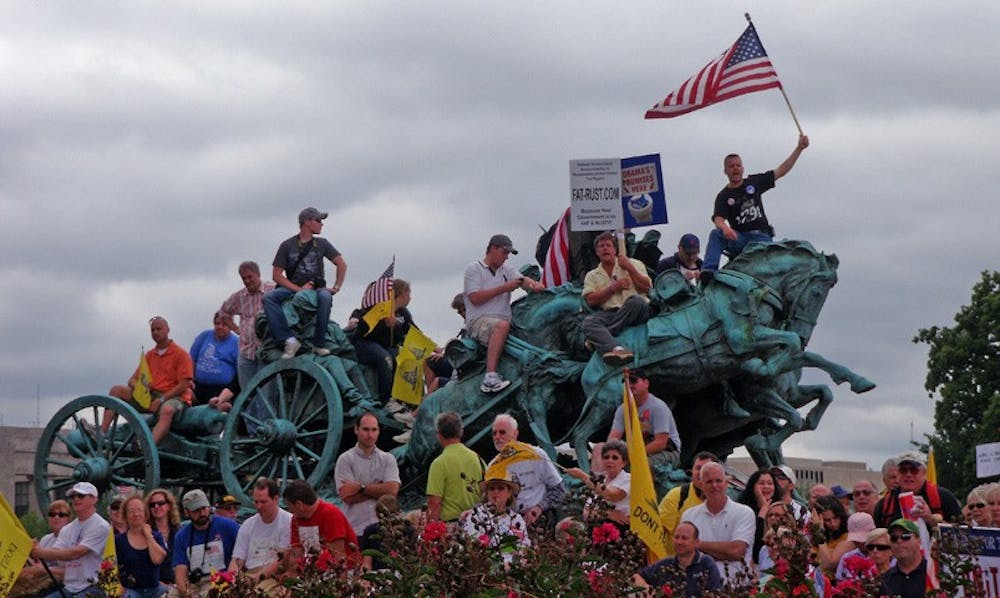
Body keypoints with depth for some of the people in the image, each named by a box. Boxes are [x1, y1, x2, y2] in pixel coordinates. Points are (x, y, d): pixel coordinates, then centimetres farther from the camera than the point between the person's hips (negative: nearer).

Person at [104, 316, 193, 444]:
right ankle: (102, 432, -22)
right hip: (149, 395, 7)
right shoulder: (149, 355, 18)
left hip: (172, 396, -7)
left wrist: (161, 400, -20)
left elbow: (183, 385, -9)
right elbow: (132, 380, 18)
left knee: (167, 410, -42)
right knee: (116, 390, -7)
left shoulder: (181, 354, -1)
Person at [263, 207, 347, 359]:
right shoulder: (287, 245, 5)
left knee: (325, 297, -37)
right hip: (292, 288, 0)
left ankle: (319, 344, -31)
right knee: (268, 298, -30)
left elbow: (341, 264, 14)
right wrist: (298, 289, -13)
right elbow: (277, 275, 0)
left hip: (317, 288, 0)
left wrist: (336, 287, 1)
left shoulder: (321, 244, 13)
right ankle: (289, 340, -40)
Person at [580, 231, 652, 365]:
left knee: (635, 301, -38)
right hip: (609, 313, 1)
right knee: (588, 322, -31)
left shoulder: (633, 264, 19)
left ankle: (598, 338, -32)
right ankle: (617, 349, -58)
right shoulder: (592, 275, 22)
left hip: (636, 312, -1)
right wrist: (613, 288, -1)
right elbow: (591, 301, 6)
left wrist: (630, 269, -3)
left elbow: (647, 288, 6)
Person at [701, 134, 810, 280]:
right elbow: (718, 219, -12)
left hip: (762, 236, 2)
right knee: (715, 234, -30)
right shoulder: (723, 196, 5)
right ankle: (708, 270, -42)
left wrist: (799, 148, 10)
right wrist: (725, 228, -37)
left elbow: (781, 171, 16)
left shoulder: (754, 182, 14)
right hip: (739, 238, -2)